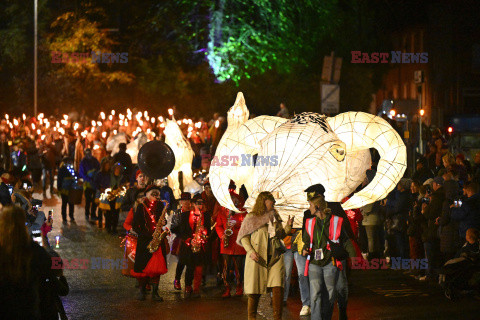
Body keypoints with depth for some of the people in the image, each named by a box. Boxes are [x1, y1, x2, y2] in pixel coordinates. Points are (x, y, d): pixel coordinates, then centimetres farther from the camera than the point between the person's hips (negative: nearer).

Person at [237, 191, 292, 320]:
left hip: (275, 256, 3)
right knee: (255, 290, 1)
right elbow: (243, 237, 1)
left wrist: (288, 226, 6)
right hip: (257, 257, -3)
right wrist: (251, 251, -12)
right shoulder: (251, 217, 1)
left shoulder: (275, 216, 15)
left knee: (278, 287, -10)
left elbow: (281, 235, 23)